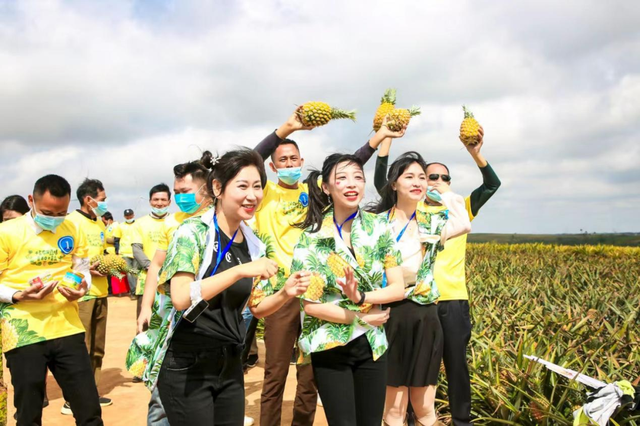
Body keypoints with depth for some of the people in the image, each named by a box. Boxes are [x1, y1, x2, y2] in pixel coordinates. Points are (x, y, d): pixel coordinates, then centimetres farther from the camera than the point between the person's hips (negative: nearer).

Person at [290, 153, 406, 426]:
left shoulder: (379, 228, -3)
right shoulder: (312, 237, -11)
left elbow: (398, 288, -4)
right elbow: (310, 305, -13)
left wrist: (361, 297, -21)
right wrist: (361, 317, -13)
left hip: (371, 342, 3)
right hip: (330, 346, -3)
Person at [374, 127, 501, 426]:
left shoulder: (460, 210, 10)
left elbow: (492, 185, -3)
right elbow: (380, 182, -3)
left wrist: (476, 154, -20)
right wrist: (386, 140, -11)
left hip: (453, 299, 1)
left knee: (457, 363, 10)